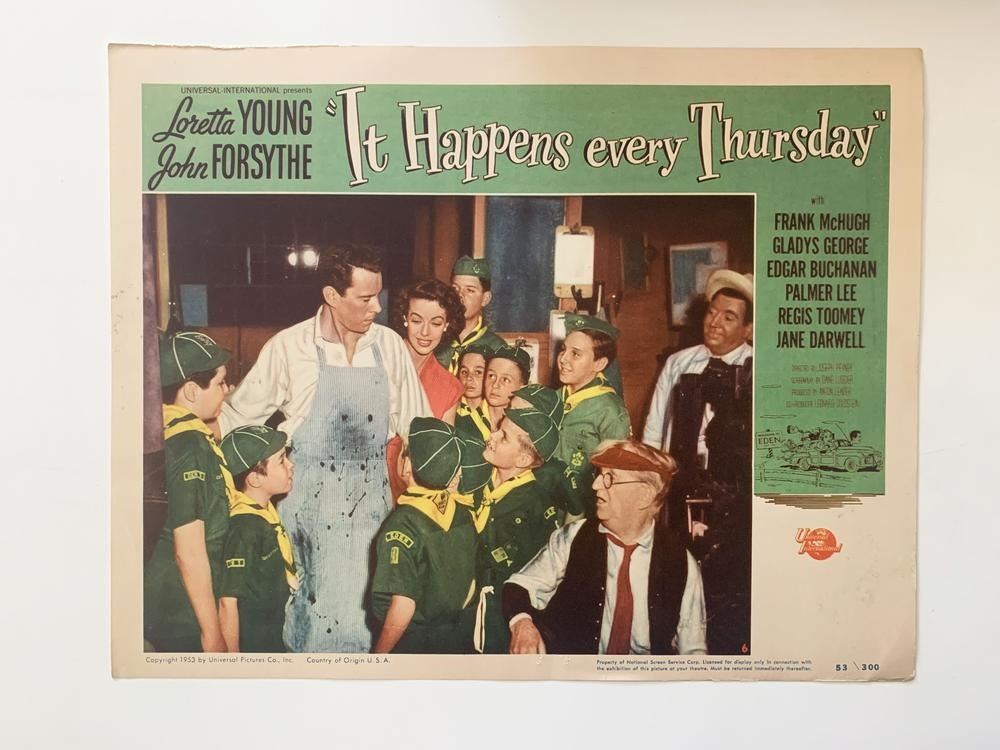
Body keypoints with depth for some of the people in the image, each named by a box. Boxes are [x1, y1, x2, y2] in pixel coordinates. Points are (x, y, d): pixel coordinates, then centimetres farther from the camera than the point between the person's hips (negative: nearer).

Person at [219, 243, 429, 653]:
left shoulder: (389, 345, 2)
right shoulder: (288, 346, -7)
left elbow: (414, 423, 7)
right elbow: (239, 415, 1)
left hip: (370, 492, 2)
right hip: (307, 491, -2)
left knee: (354, 600, 2)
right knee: (302, 595, 8)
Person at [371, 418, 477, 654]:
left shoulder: (403, 524, -24)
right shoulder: (462, 515, -6)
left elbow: (402, 607, -25)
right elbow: (470, 585, 4)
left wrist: (378, 655, -12)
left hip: (412, 643, -5)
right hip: (457, 639, 5)